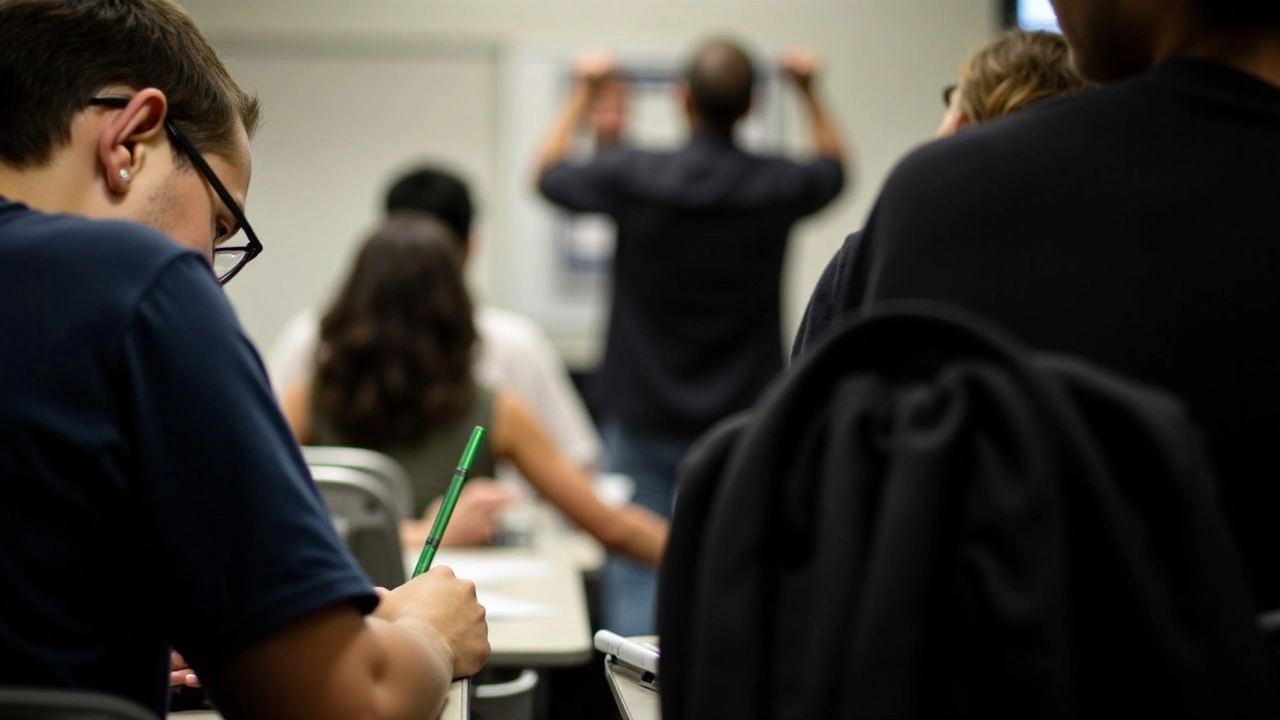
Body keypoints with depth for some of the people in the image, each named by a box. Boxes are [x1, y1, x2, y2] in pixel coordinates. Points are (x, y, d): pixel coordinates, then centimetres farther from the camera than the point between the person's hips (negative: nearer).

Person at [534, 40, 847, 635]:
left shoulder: (633, 176, -11)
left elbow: (547, 174, 10)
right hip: (744, 419, 1)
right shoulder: (778, 187, -6)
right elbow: (833, 169, 19)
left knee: (636, 575, 2)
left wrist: (584, 94, 18)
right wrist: (809, 91, 24)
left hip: (643, 418, -1)